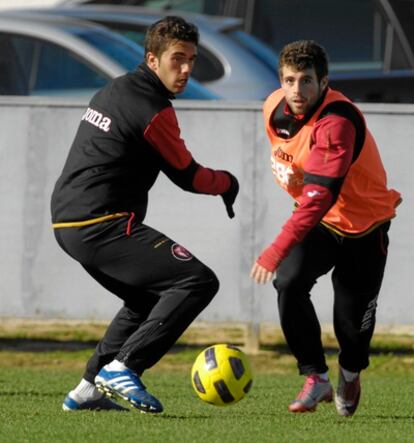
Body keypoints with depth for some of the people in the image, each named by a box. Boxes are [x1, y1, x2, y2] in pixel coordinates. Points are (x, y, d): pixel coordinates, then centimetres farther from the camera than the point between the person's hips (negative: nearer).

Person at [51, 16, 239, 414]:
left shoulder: (113, 91, 16)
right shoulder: (152, 109, -12)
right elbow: (188, 176, -2)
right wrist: (227, 183, 17)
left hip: (66, 223, 10)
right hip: (101, 226, -10)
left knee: (148, 299, 26)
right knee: (198, 281, -13)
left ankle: (88, 389, 20)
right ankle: (123, 367, -18)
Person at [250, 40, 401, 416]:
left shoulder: (337, 121, -32)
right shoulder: (274, 108, -9)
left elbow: (320, 196, -41)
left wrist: (277, 250, -47)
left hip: (365, 226, -5)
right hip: (318, 220, 5)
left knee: (353, 321, -1)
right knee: (289, 283, -21)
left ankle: (350, 374, 34)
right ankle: (315, 379, -10)